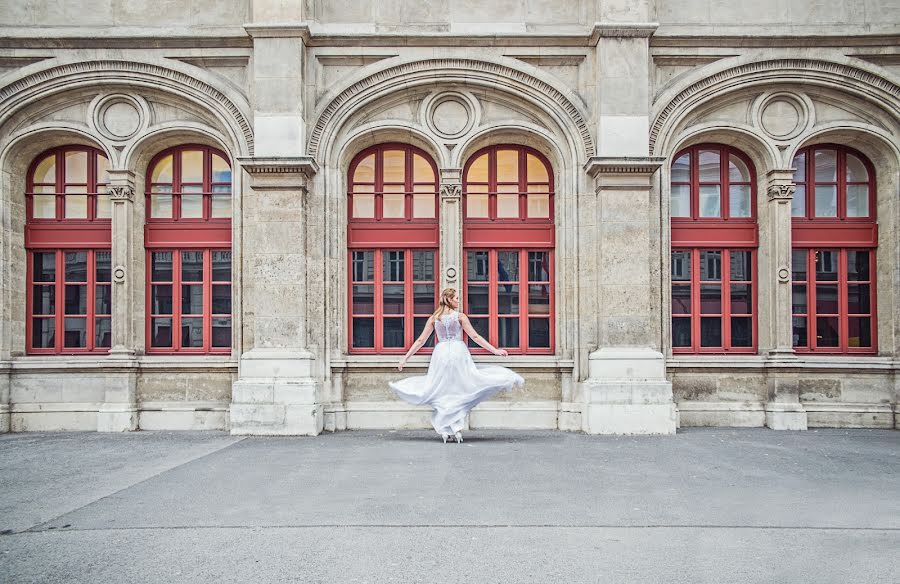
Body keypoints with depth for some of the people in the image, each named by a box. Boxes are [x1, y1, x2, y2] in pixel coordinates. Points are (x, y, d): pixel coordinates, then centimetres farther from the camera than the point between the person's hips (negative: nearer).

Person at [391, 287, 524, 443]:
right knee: (461, 390, 4)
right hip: (458, 352, -2)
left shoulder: (434, 318, 9)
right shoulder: (460, 316, 1)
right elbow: (475, 337, -2)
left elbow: (420, 340, 8)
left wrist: (405, 358, 14)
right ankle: (457, 428, -3)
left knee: (441, 391, 7)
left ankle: (445, 430, 3)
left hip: (441, 353, 2)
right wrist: (495, 350, 1)